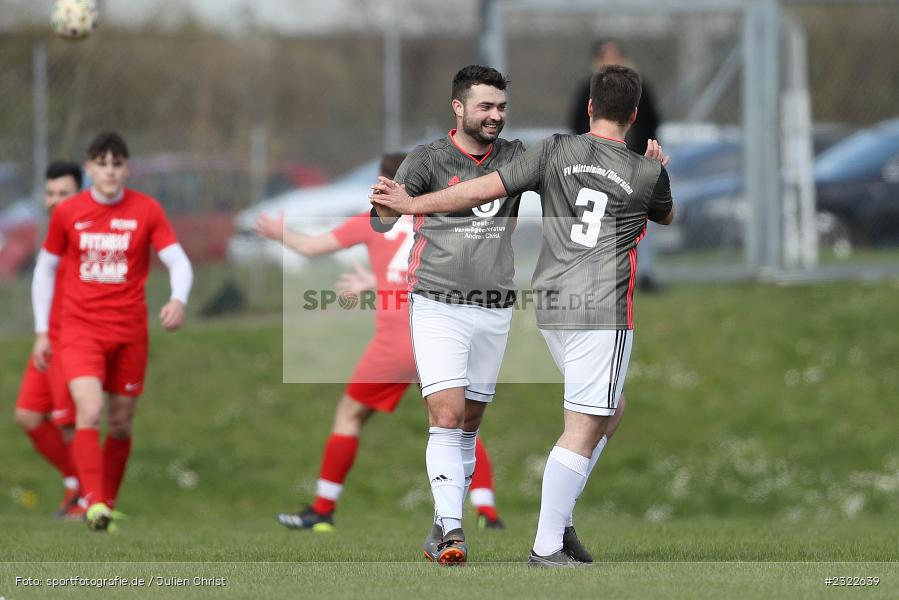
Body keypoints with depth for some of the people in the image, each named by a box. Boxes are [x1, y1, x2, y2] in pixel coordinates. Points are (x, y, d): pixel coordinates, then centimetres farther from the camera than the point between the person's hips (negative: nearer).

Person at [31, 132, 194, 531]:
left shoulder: (146, 210, -2)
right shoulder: (67, 213, 0)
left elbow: (178, 261, -5)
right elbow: (45, 269, 11)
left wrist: (178, 300, -27)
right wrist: (41, 331, 8)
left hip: (129, 330, 1)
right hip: (80, 329, -1)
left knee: (121, 423, 7)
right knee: (89, 409, -21)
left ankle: (108, 504, 23)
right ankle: (93, 502, -26)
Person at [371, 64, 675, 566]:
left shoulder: (556, 151, 1)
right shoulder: (648, 173, -1)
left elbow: (483, 190, -3)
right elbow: (666, 215, 23)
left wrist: (412, 204, 3)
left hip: (550, 302, 5)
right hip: (603, 310, -5)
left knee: (609, 410, 21)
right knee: (584, 429, -4)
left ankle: (560, 518, 16)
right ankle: (547, 547, -8)